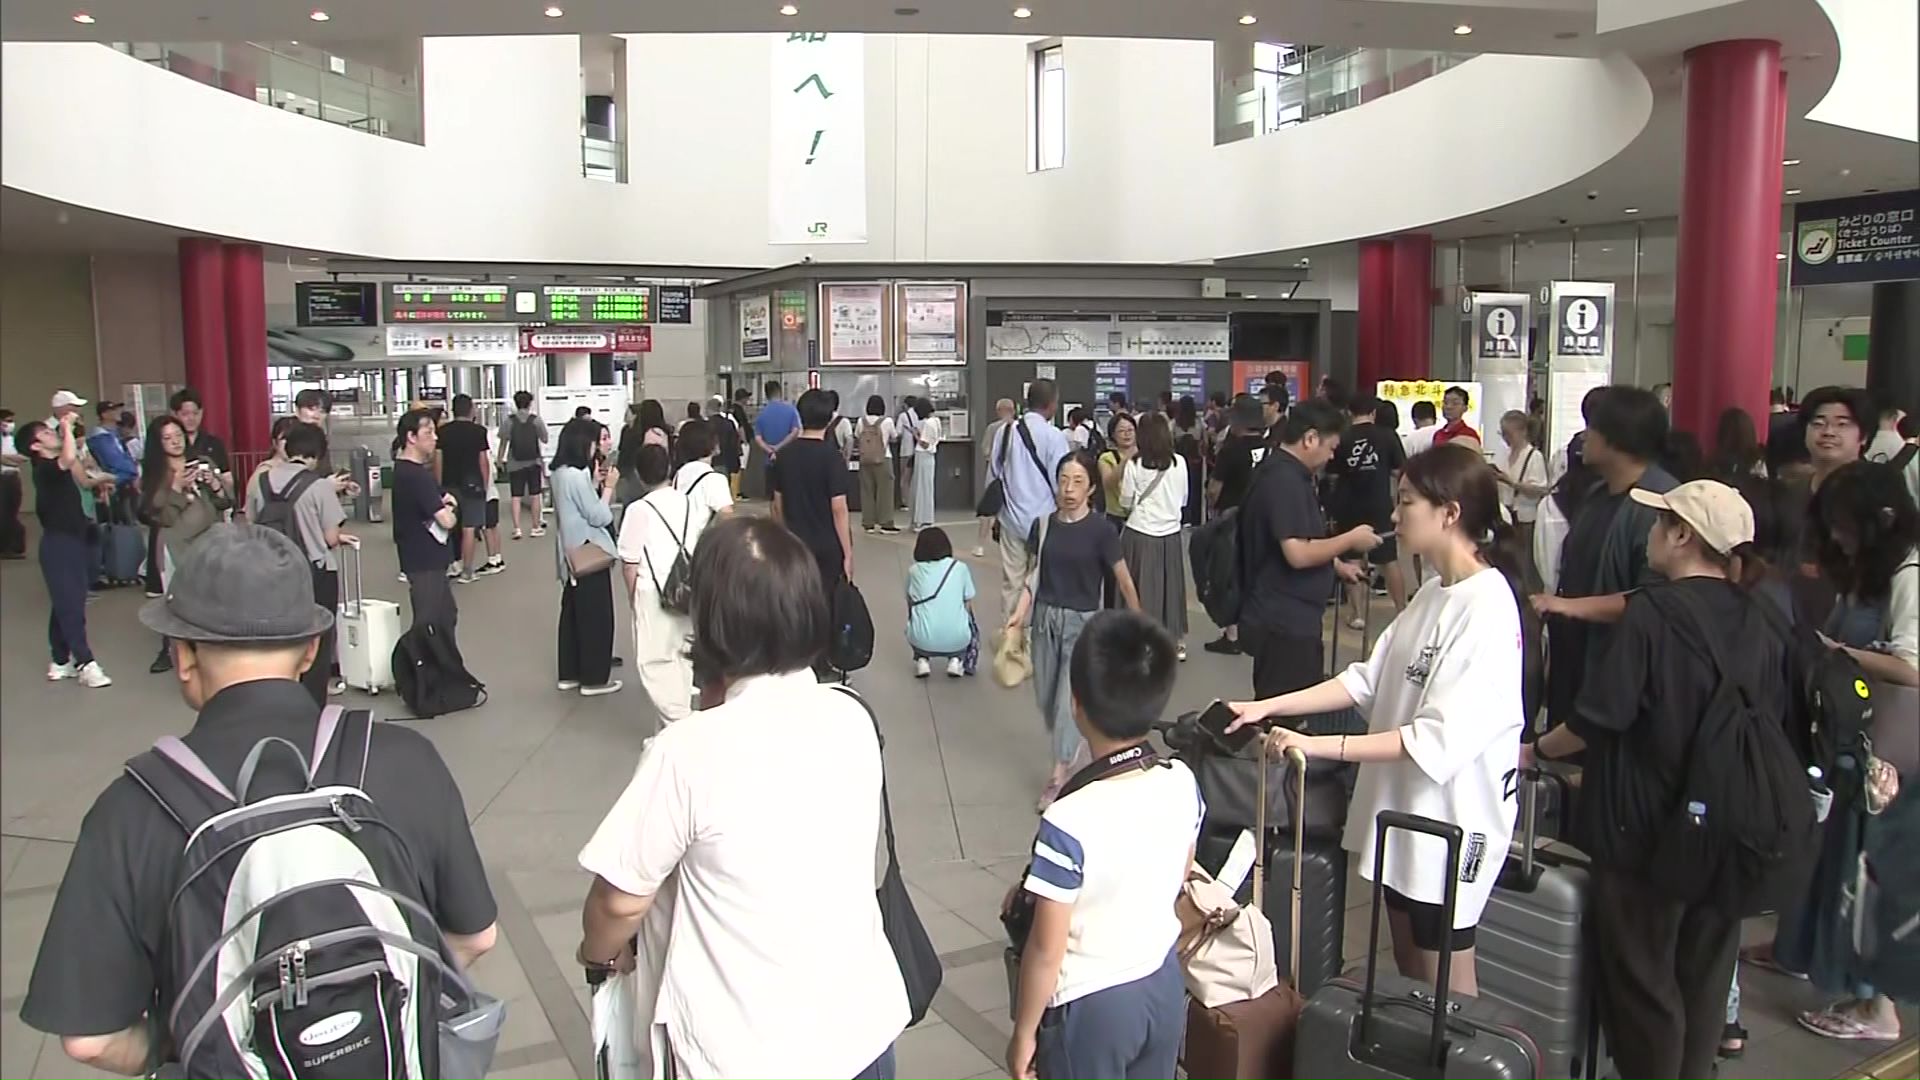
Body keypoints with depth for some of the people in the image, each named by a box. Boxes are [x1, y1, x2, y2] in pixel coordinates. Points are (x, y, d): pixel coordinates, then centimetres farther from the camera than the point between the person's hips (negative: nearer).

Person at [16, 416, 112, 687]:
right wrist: (67, 427, -24)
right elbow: (68, 459, -37)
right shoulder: (44, 469, -16)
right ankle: (85, 663, -11)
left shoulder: (55, 468, 13)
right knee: (70, 605, -10)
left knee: (65, 604, 13)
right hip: (58, 544, -10)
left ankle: (61, 661, 20)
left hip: (73, 541, 10)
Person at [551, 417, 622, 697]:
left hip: (573, 553, 10)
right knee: (596, 616, 0)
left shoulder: (561, 473, 7)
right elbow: (599, 516, -19)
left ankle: (570, 673, 22)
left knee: (572, 612, 15)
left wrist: (593, 484, 9)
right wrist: (607, 487, -8)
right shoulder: (576, 475, -22)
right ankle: (594, 678, 7)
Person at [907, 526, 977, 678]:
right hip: (957, 640, -1)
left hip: (923, 641, 1)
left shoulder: (914, 571, 10)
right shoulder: (961, 568, 8)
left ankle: (922, 660, 14)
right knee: (970, 625, 34)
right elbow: (968, 606, 14)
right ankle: (956, 660, 13)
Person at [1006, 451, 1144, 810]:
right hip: (1046, 617, 4)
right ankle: (1074, 744, 39)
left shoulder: (1101, 530, -13)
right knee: (1046, 697, 12)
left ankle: (1059, 775, 7)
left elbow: (1124, 581, -6)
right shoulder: (1044, 524, -2)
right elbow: (1034, 573, 6)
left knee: (1069, 699, -4)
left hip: (1082, 622, -4)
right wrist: (1019, 613, -6)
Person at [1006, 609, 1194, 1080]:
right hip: (1165, 985, 6)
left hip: (1090, 1006, -5)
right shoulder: (1184, 783, -12)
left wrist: (1024, 1033, -5)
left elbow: (1046, 949, -21)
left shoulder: (1070, 821, -30)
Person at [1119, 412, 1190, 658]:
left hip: (1140, 534, -3)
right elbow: (1184, 500, 8)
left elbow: (1125, 503, -5)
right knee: (1171, 585, 15)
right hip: (1170, 533, 3)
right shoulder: (1179, 463, -3)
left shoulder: (1134, 464, -11)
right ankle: (1177, 642, 23)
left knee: (1142, 588, 6)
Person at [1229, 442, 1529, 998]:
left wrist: (1320, 746, -27)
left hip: (1449, 817, -8)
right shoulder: (1434, 593, 6)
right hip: (1403, 807, 9)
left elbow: (1441, 739, -27)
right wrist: (1268, 707, -2)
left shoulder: (1487, 609, -23)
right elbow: (1369, 678, 6)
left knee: (1446, 986, 8)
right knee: (1407, 972, 21)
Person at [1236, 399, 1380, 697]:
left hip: (1286, 619, 11)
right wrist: (1351, 539, -13)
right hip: (1282, 623, -11)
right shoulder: (1285, 480, -20)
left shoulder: (1284, 473, 13)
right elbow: (1298, 554, -27)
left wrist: (1338, 566, 20)